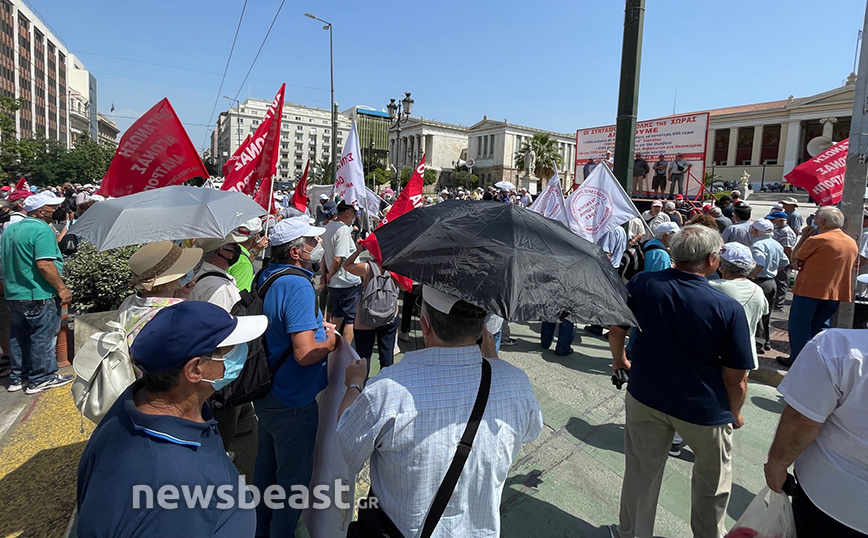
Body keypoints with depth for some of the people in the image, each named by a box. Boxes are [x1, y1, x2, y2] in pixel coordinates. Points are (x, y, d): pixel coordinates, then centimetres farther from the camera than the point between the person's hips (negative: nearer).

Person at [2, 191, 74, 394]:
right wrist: (62, 288, -19)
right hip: (38, 296, -9)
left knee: (18, 337, 17)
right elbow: (44, 264, -25)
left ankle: (17, 377, 27)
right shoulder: (42, 229, -18)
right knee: (42, 337, 2)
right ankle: (41, 378, 12)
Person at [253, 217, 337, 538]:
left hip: (266, 394, 10)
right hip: (293, 403, -10)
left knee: (266, 465, 26)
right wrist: (329, 342, -13)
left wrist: (314, 326, 10)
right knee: (294, 478, 10)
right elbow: (305, 354, -32)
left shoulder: (266, 276, 2)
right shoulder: (297, 285, -27)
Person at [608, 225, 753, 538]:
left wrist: (619, 359, 19)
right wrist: (735, 413, 6)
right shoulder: (728, 309, -21)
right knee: (713, 477, 27)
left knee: (641, 472, 20)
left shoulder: (641, 285, -14)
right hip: (703, 408, -2)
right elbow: (735, 379, -13)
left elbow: (616, 329, -1)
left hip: (645, 397, 2)